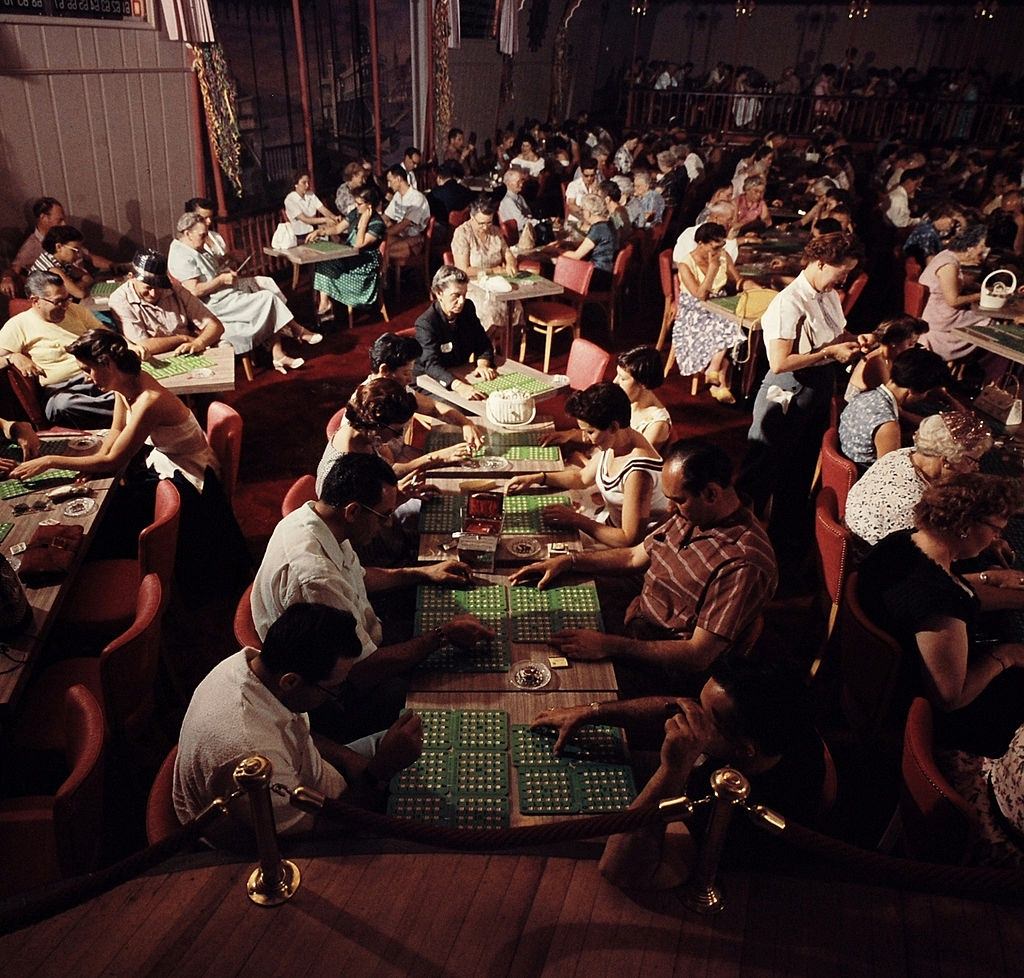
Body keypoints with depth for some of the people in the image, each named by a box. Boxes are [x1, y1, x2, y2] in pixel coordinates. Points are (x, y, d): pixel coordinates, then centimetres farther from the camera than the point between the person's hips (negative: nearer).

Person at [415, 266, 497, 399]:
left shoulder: (468, 308, 0)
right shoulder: (425, 323, -20)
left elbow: (482, 343, 6)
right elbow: (431, 364, -33)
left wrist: (483, 364, -18)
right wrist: (459, 386, -51)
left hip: (462, 376, 6)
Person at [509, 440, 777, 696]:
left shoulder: (743, 564, -29)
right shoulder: (692, 516, -2)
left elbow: (698, 656, -29)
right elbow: (635, 556, 11)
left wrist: (607, 646, -31)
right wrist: (567, 561, -1)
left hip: (666, 670, -8)